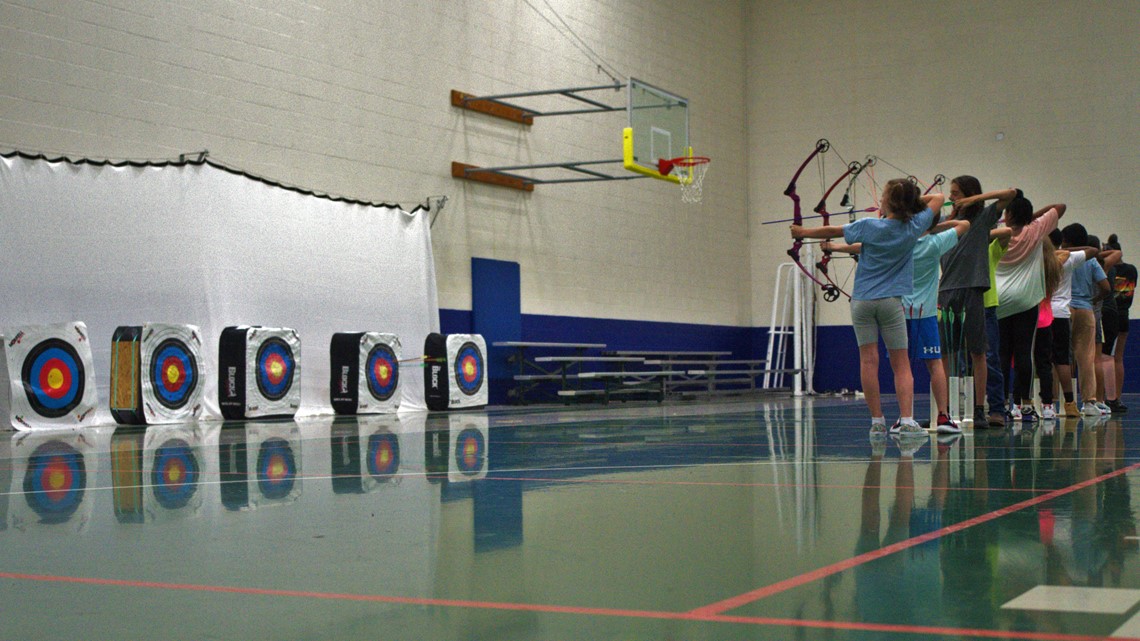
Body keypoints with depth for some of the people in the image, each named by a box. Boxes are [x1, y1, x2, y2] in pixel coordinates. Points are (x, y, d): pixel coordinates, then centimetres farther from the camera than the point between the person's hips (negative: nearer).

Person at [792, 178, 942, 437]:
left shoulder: (869, 227, -6)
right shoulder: (913, 227, -2)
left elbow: (832, 231, 6)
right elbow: (938, 198, 14)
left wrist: (803, 232, 21)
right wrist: (911, 200, 14)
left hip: (862, 300, -1)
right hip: (891, 300, 1)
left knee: (868, 360, -1)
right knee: (900, 363, 3)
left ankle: (877, 422, -2)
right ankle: (907, 420, -9)